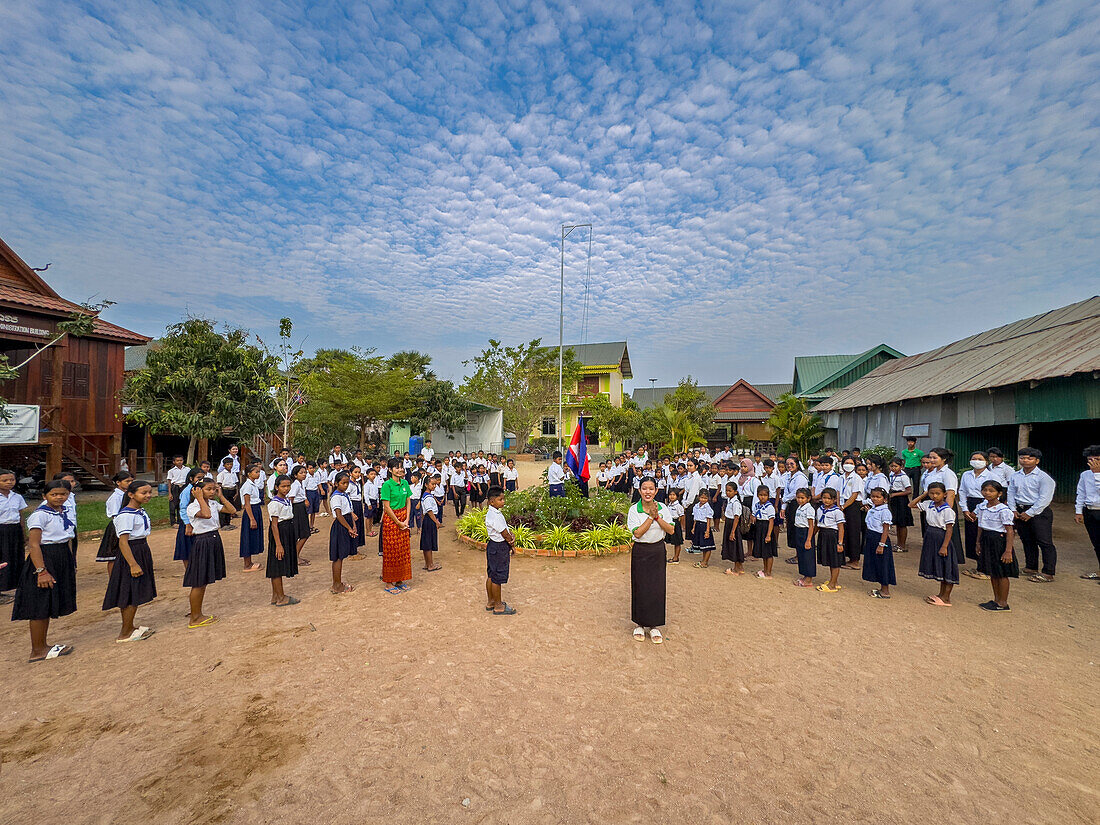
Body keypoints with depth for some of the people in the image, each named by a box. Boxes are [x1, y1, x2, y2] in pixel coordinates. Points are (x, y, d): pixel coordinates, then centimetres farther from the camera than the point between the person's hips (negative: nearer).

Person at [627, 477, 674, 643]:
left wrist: (658, 517, -17)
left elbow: (671, 530, -6)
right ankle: (639, 624, 22)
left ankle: (654, 626, 21)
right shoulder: (634, 510, -9)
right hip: (640, 552, -2)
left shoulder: (663, 508, -2)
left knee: (657, 588, 5)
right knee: (640, 588, 4)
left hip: (658, 551, 2)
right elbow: (637, 533, -17)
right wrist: (651, 516, -20)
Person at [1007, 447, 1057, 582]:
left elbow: (1045, 499, -13)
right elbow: (1011, 493, 12)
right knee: (1027, 541, 15)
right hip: (1020, 511, 6)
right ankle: (1031, 568, 27)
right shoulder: (1015, 476, 8)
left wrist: (1030, 513, -15)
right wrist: (1013, 509, 0)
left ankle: (1048, 573, 1)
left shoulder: (1043, 477, -9)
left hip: (1039, 512, -6)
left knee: (1044, 542, -4)